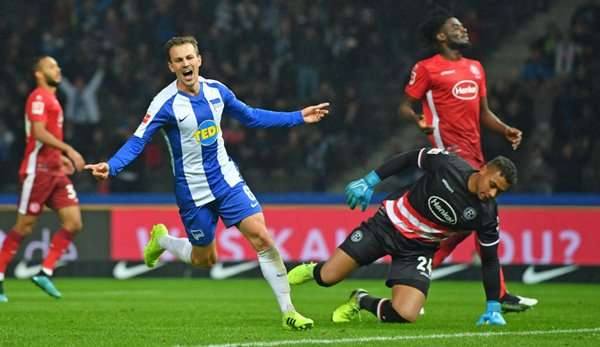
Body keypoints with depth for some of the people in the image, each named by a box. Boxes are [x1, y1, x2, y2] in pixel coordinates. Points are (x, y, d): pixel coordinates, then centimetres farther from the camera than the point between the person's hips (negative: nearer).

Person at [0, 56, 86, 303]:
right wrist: (68, 150, -24)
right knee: (23, 227, -5)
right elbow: (39, 133, -21)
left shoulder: (51, 99, 21)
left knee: (74, 224, -3)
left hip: (56, 172, 9)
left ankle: (45, 273, 0)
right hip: (38, 171, -9)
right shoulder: (39, 97, -9)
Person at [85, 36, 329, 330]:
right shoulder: (166, 104, -16)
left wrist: (298, 117, 14)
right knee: (204, 260, 8)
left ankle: (288, 311, -5)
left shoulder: (216, 90, -1)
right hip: (193, 192, -3)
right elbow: (137, 141, -19)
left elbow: (250, 116, 14)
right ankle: (161, 240, 41)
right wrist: (111, 166, -38)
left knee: (263, 239, -12)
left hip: (227, 181, 3)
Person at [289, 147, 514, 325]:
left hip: (418, 250, 1)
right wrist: (369, 181, -4)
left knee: (404, 315, -21)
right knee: (326, 278, -5)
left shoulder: (486, 215, -16)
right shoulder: (447, 163, -20)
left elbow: (489, 260, -5)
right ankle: (313, 271, 35)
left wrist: (493, 308, -6)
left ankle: (361, 301, 12)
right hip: (389, 223, -1)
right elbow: (409, 159, -3)